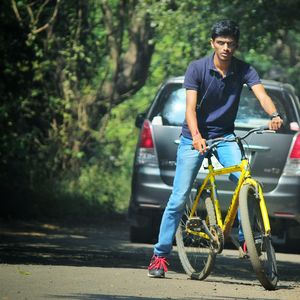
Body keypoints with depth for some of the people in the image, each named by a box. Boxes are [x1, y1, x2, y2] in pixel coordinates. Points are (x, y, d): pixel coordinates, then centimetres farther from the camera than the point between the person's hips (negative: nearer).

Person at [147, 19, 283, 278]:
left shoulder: (244, 70, -8)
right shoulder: (197, 68, -14)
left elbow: (261, 94, -24)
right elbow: (190, 108, -21)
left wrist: (274, 115, -46)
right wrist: (197, 137, -39)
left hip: (225, 136, 2)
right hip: (194, 137, -2)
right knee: (179, 199, -6)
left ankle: (246, 237, -12)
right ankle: (160, 256, 4)